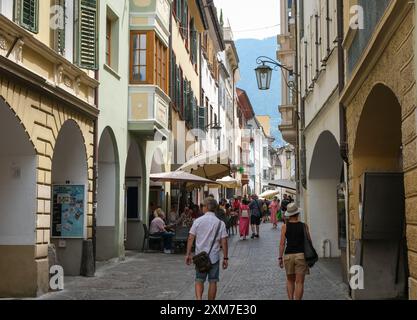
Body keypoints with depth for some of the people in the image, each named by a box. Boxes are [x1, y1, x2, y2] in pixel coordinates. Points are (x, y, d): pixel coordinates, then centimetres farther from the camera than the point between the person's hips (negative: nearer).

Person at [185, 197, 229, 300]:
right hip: (214, 257, 0)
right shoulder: (220, 223, -5)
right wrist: (225, 258, 0)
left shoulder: (198, 221, -4)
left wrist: (188, 254, 3)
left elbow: (191, 239, -5)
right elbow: (224, 242, -7)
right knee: (213, 282, 10)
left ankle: (198, 299, -10)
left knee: (199, 281, 12)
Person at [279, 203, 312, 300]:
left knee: (290, 280, 18)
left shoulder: (285, 227, -1)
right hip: (301, 255, -1)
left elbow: (282, 243, -3)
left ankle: (290, 299, 12)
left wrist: (280, 257, 3)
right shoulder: (304, 226, -1)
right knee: (299, 282, 2)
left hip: (288, 255, 1)